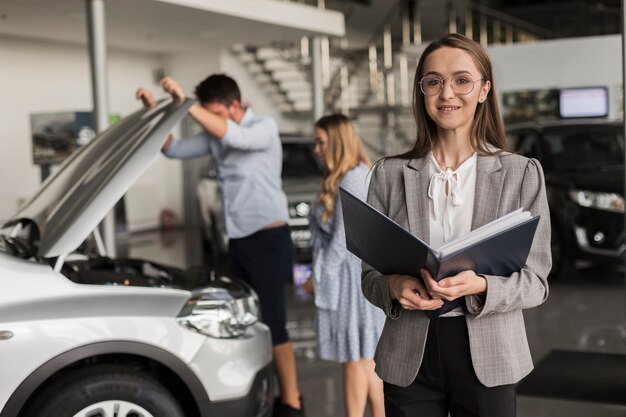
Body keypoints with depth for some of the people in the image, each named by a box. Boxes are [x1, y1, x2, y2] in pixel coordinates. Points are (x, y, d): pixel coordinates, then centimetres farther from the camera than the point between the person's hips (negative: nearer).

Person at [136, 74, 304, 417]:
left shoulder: (265, 127, -12)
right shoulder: (215, 135, 10)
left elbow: (233, 136, -32)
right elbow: (174, 150, 13)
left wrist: (186, 104, -35)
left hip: (268, 239, -8)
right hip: (238, 240, 8)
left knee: (273, 324, -7)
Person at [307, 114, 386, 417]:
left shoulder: (351, 182, -19)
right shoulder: (359, 174, 12)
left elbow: (343, 239, -20)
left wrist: (320, 276, -11)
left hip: (350, 278, -10)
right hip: (363, 275, 10)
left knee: (354, 358, 0)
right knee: (366, 358, 16)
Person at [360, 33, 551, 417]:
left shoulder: (523, 174, -1)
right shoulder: (389, 174, 2)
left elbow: (535, 281, -3)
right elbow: (370, 274, 4)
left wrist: (480, 287, -22)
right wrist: (393, 287, -18)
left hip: (488, 358, -1)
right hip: (409, 359, 1)